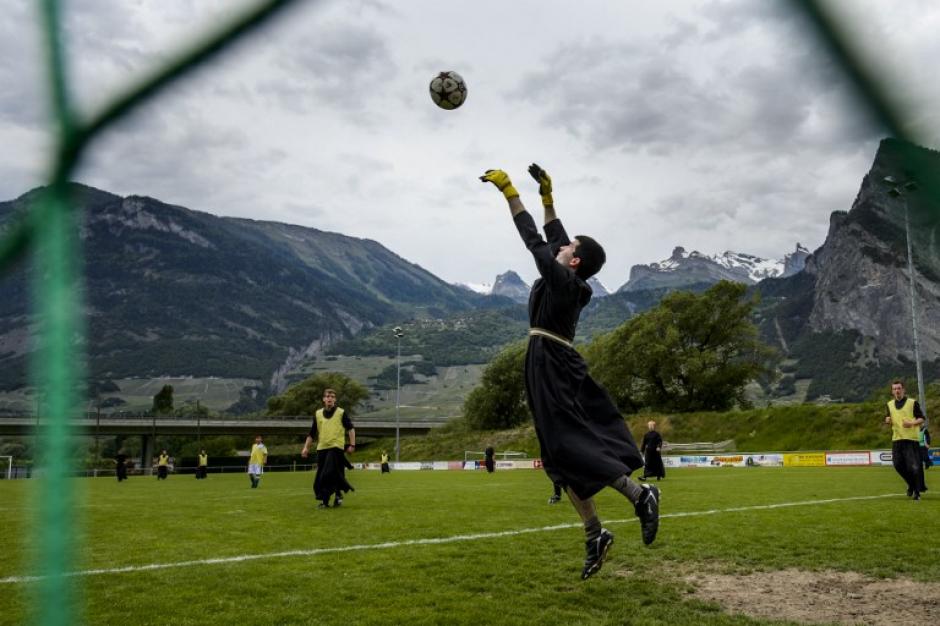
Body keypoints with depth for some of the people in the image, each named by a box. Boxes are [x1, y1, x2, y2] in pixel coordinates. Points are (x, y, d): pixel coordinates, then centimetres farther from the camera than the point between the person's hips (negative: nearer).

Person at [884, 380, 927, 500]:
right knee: (898, 465, 4)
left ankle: (917, 491, 3)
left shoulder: (912, 403, 0)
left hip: (911, 439, -5)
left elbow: (921, 419, -1)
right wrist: (887, 420, -2)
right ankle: (911, 484, 28)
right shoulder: (890, 404, 13)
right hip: (896, 439, 5)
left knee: (914, 466, -9)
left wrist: (912, 423, -20)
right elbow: (888, 419, 21)